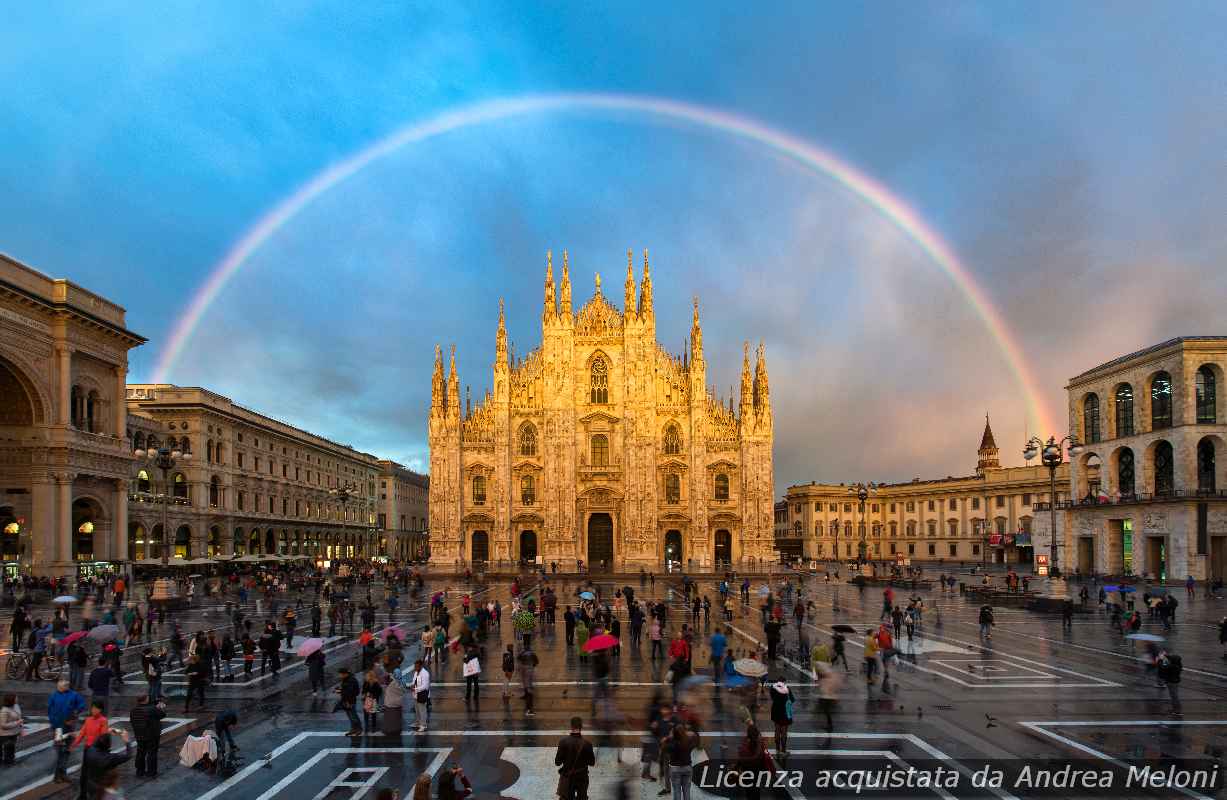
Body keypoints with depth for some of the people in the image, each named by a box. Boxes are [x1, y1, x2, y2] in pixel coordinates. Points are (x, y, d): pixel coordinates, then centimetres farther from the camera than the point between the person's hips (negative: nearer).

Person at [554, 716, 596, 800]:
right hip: (582, 778, 0)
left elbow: (557, 763, -11)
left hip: (567, 778, 0)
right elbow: (592, 763, -4)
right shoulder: (587, 743, -13)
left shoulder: (564, 741, -15)